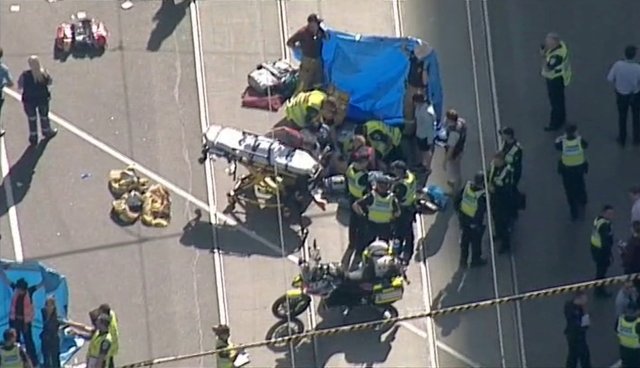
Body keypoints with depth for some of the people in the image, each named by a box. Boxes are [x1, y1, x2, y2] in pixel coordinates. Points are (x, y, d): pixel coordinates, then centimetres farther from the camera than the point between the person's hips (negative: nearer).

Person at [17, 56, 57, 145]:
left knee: (32, 119, 16)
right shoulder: (44, 73, -17)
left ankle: (33, 138, 26)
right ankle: (47, 132, 45)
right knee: (44, 116, 25)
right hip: (43, 99, 1)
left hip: (29, 100, -1)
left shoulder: (24, 75, -22)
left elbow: (19, 86, -12)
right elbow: (49, 82, -2)